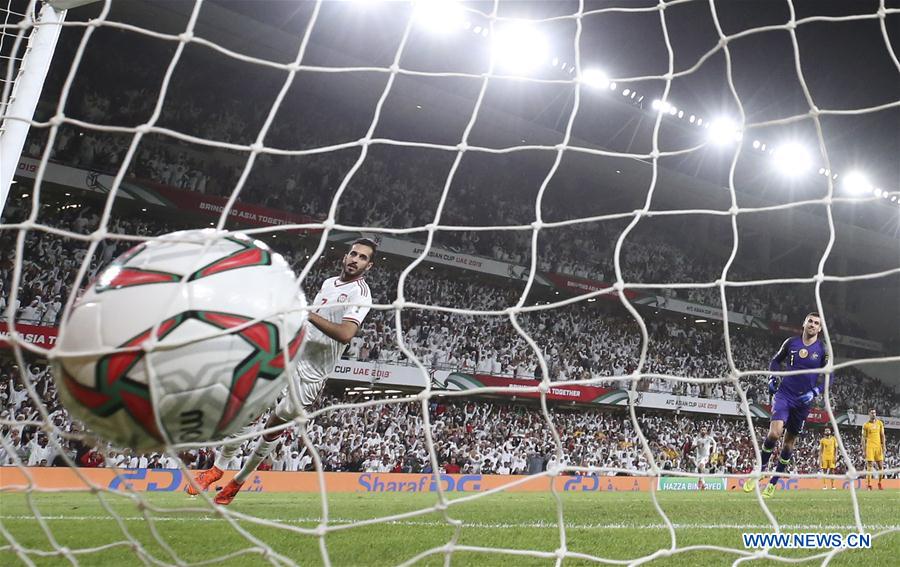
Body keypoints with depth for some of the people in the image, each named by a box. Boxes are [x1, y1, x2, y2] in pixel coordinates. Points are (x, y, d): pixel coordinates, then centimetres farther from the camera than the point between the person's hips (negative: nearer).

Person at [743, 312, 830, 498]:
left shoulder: (823, 350, 0)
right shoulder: (791, 343, 2)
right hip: (784, 394, -1)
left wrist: (814, 392, -12)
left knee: (789, 443, 8)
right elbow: (776, 360, 16)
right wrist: (772, 378, 0)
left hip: (804, 401, 1)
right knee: (774, 433, -23)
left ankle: (773, 483, 21)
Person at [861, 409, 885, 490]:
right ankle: (868, 485, -4)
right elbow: (863, 438, 2)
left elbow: (882, 435, 10)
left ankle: (880, 483, 19)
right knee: (869, 466, -6)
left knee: (881, 466, 3)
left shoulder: (880, 423, 9)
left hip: (878, 446, 3)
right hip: (870, 446, -3)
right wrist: (864, 450, -3)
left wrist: (883, 446, 1)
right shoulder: (866, 425, 1)